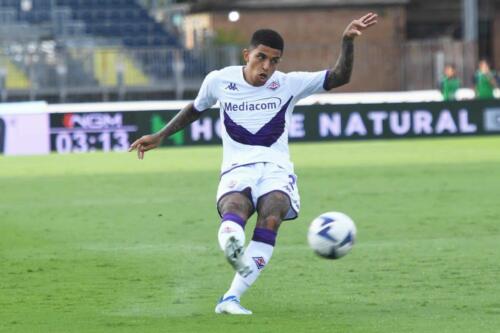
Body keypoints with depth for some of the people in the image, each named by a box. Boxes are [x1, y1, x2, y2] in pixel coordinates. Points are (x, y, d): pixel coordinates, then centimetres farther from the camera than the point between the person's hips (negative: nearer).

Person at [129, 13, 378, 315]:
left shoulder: (289, 84, 6)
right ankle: (233, 245, -71)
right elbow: (196, 109, 28)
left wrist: (348, 41, -13)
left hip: (276, 171, -1)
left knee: (271, 218, -32)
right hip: (237, 171, 1)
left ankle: (232, 298, -34)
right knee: (234, 208, -36)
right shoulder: (219, 81, 9)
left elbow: (340, 77, 1)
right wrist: (160, 137, 26)